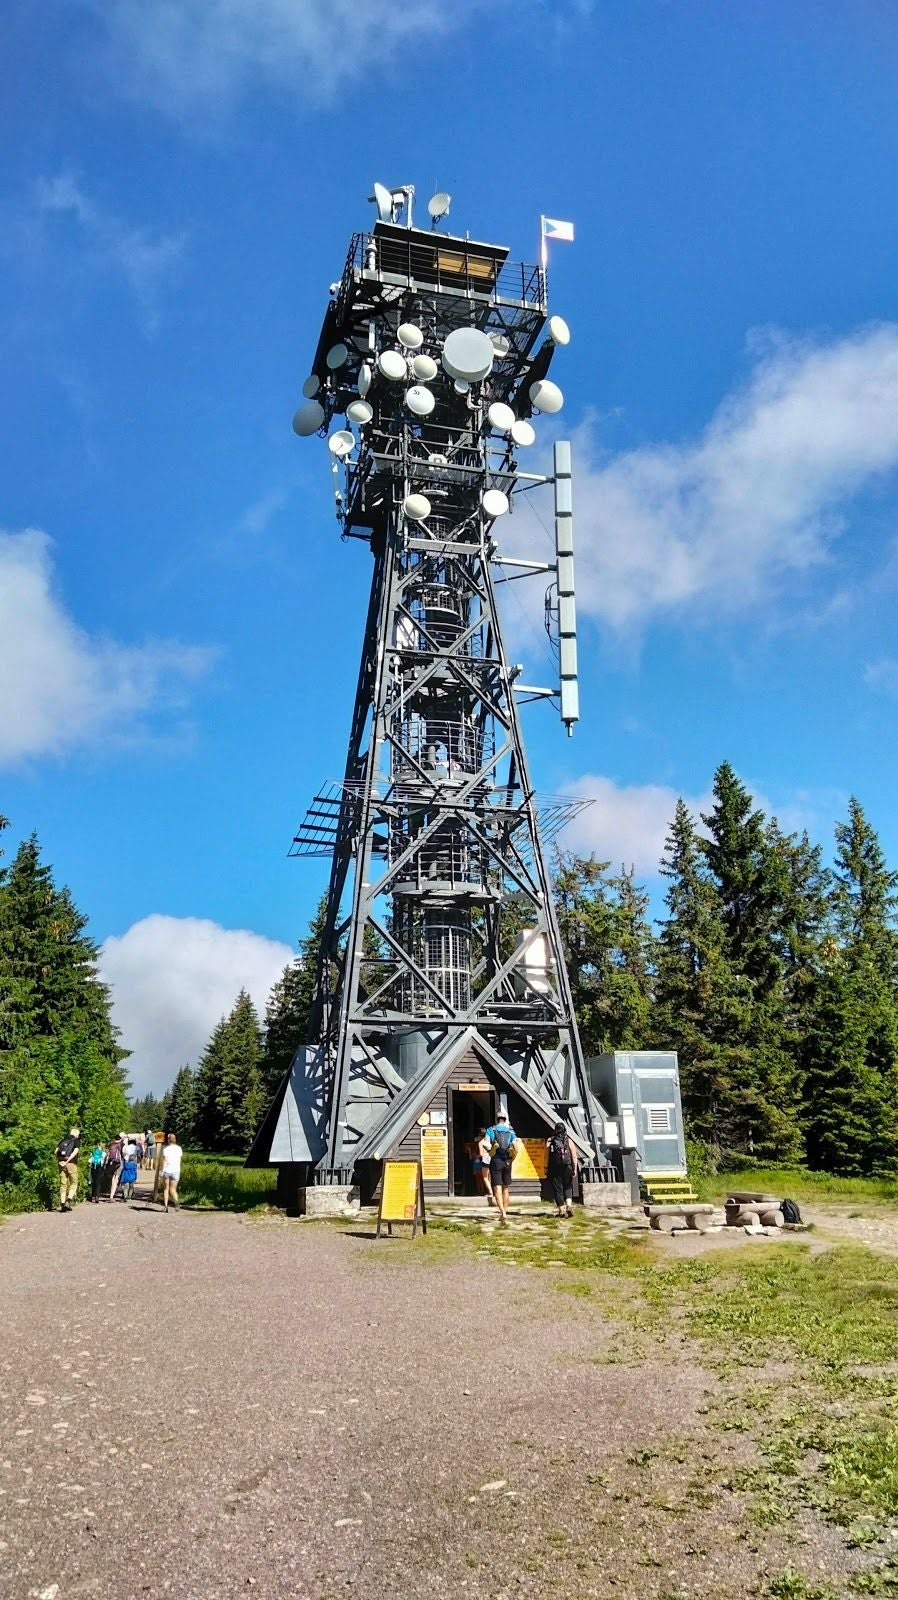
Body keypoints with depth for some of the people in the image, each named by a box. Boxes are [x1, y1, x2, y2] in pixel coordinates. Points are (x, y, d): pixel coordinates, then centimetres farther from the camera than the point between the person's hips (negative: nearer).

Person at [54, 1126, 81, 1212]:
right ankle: (68, 1201, -6)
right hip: (71, 1163, -4)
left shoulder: (63, 1140, 17)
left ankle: (62, 1204, 5)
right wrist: (67, 1162, -11)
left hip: (61, 1163, 4)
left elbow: (56, 1151, 5)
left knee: (63, 1184, 10)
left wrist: (59, 1161, -1)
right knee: (74, 1183, 10)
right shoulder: (77, 1141, 4)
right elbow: (75, 1152, -11)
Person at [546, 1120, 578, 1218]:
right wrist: (575, 1168, 4)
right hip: (567, 1168, 1)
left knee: (557, 1189, 6)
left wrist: (546, 1168, 2)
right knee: (568, 1188, 13)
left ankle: (561, 1210, 7)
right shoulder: (568, 1140, 4)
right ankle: (569, 1205, -6)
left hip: (554, 1169, 0)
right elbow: (574, 1156, 0)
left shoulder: (550, 1140, 3)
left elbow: (546, 1156, -2)